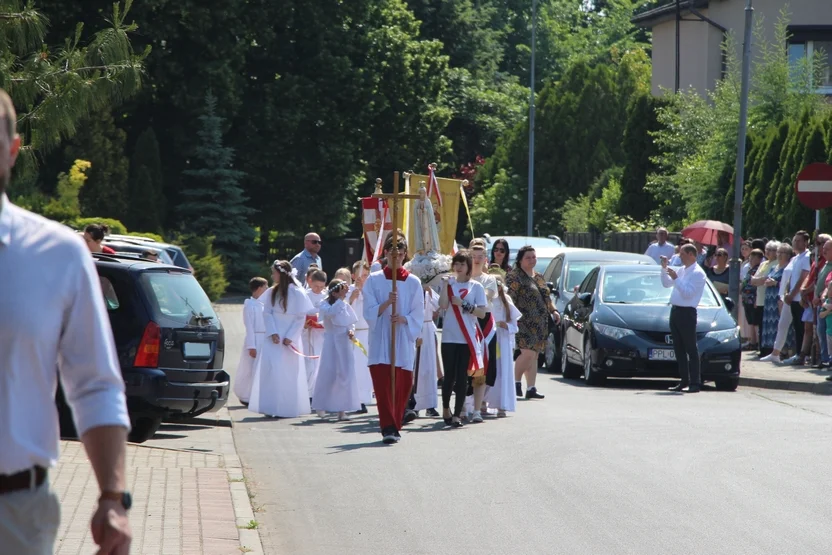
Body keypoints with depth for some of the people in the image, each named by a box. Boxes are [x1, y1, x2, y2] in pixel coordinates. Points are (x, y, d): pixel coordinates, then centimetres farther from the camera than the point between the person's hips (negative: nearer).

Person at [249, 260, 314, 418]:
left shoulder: (297, 293, -6)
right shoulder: (272, 292, 6)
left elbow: (301, 318, -5)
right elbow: (267, 313, 4)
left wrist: (290, 337, -11)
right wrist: (272, 333, -10)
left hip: (289, 339, -3)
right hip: (274, 338, 3)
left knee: (288, 373, -3)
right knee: (270, 369, -4)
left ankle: (287, 408, 3)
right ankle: (271, 407, -2)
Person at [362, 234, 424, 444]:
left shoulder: (413, 282, 7)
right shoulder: (374, 280, 5)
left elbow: (418, 315, 5)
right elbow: (369, 312, -1)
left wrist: (404, 318, -15)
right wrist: (386, 303, -18)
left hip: (404, 341, 1)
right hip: (380, 340, -1)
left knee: (402, 386, 2)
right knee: (383, 384, -12)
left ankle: (395, 426, 14)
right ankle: (388, 428, -17)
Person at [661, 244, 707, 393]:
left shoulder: (697, 273, -10)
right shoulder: (681, 270, 15)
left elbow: (688, 293, -19)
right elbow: (666, 283, 22)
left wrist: (675, 278, -21)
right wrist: (664, 268, 10)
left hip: (687, 313, -9)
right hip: (675, 311, 9)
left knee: (691, 349, -6)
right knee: (679, 348, 11)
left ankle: (695, 383, -5)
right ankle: (684, 381, 16)